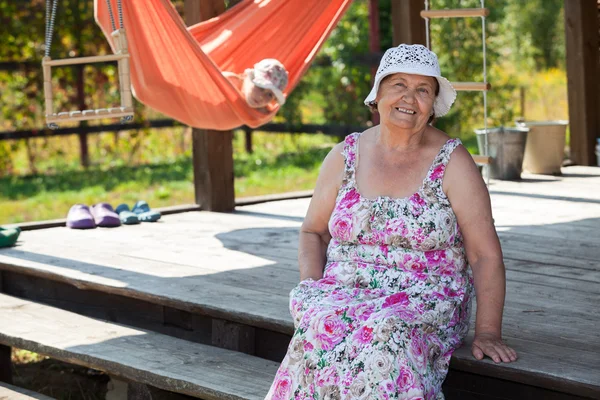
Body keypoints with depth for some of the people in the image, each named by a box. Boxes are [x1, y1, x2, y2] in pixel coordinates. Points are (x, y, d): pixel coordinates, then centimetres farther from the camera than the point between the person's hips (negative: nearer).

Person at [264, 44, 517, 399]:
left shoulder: (452, 163, -2)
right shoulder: (346, 156, 7)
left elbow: (485, 253, -4)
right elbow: (313, 232, 17)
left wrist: (488, 331, -14)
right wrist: (313, 288, -2)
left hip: (424, 301, -2)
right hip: (343, 294, 2)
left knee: (388, 333, -36)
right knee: (323, 329, -32)